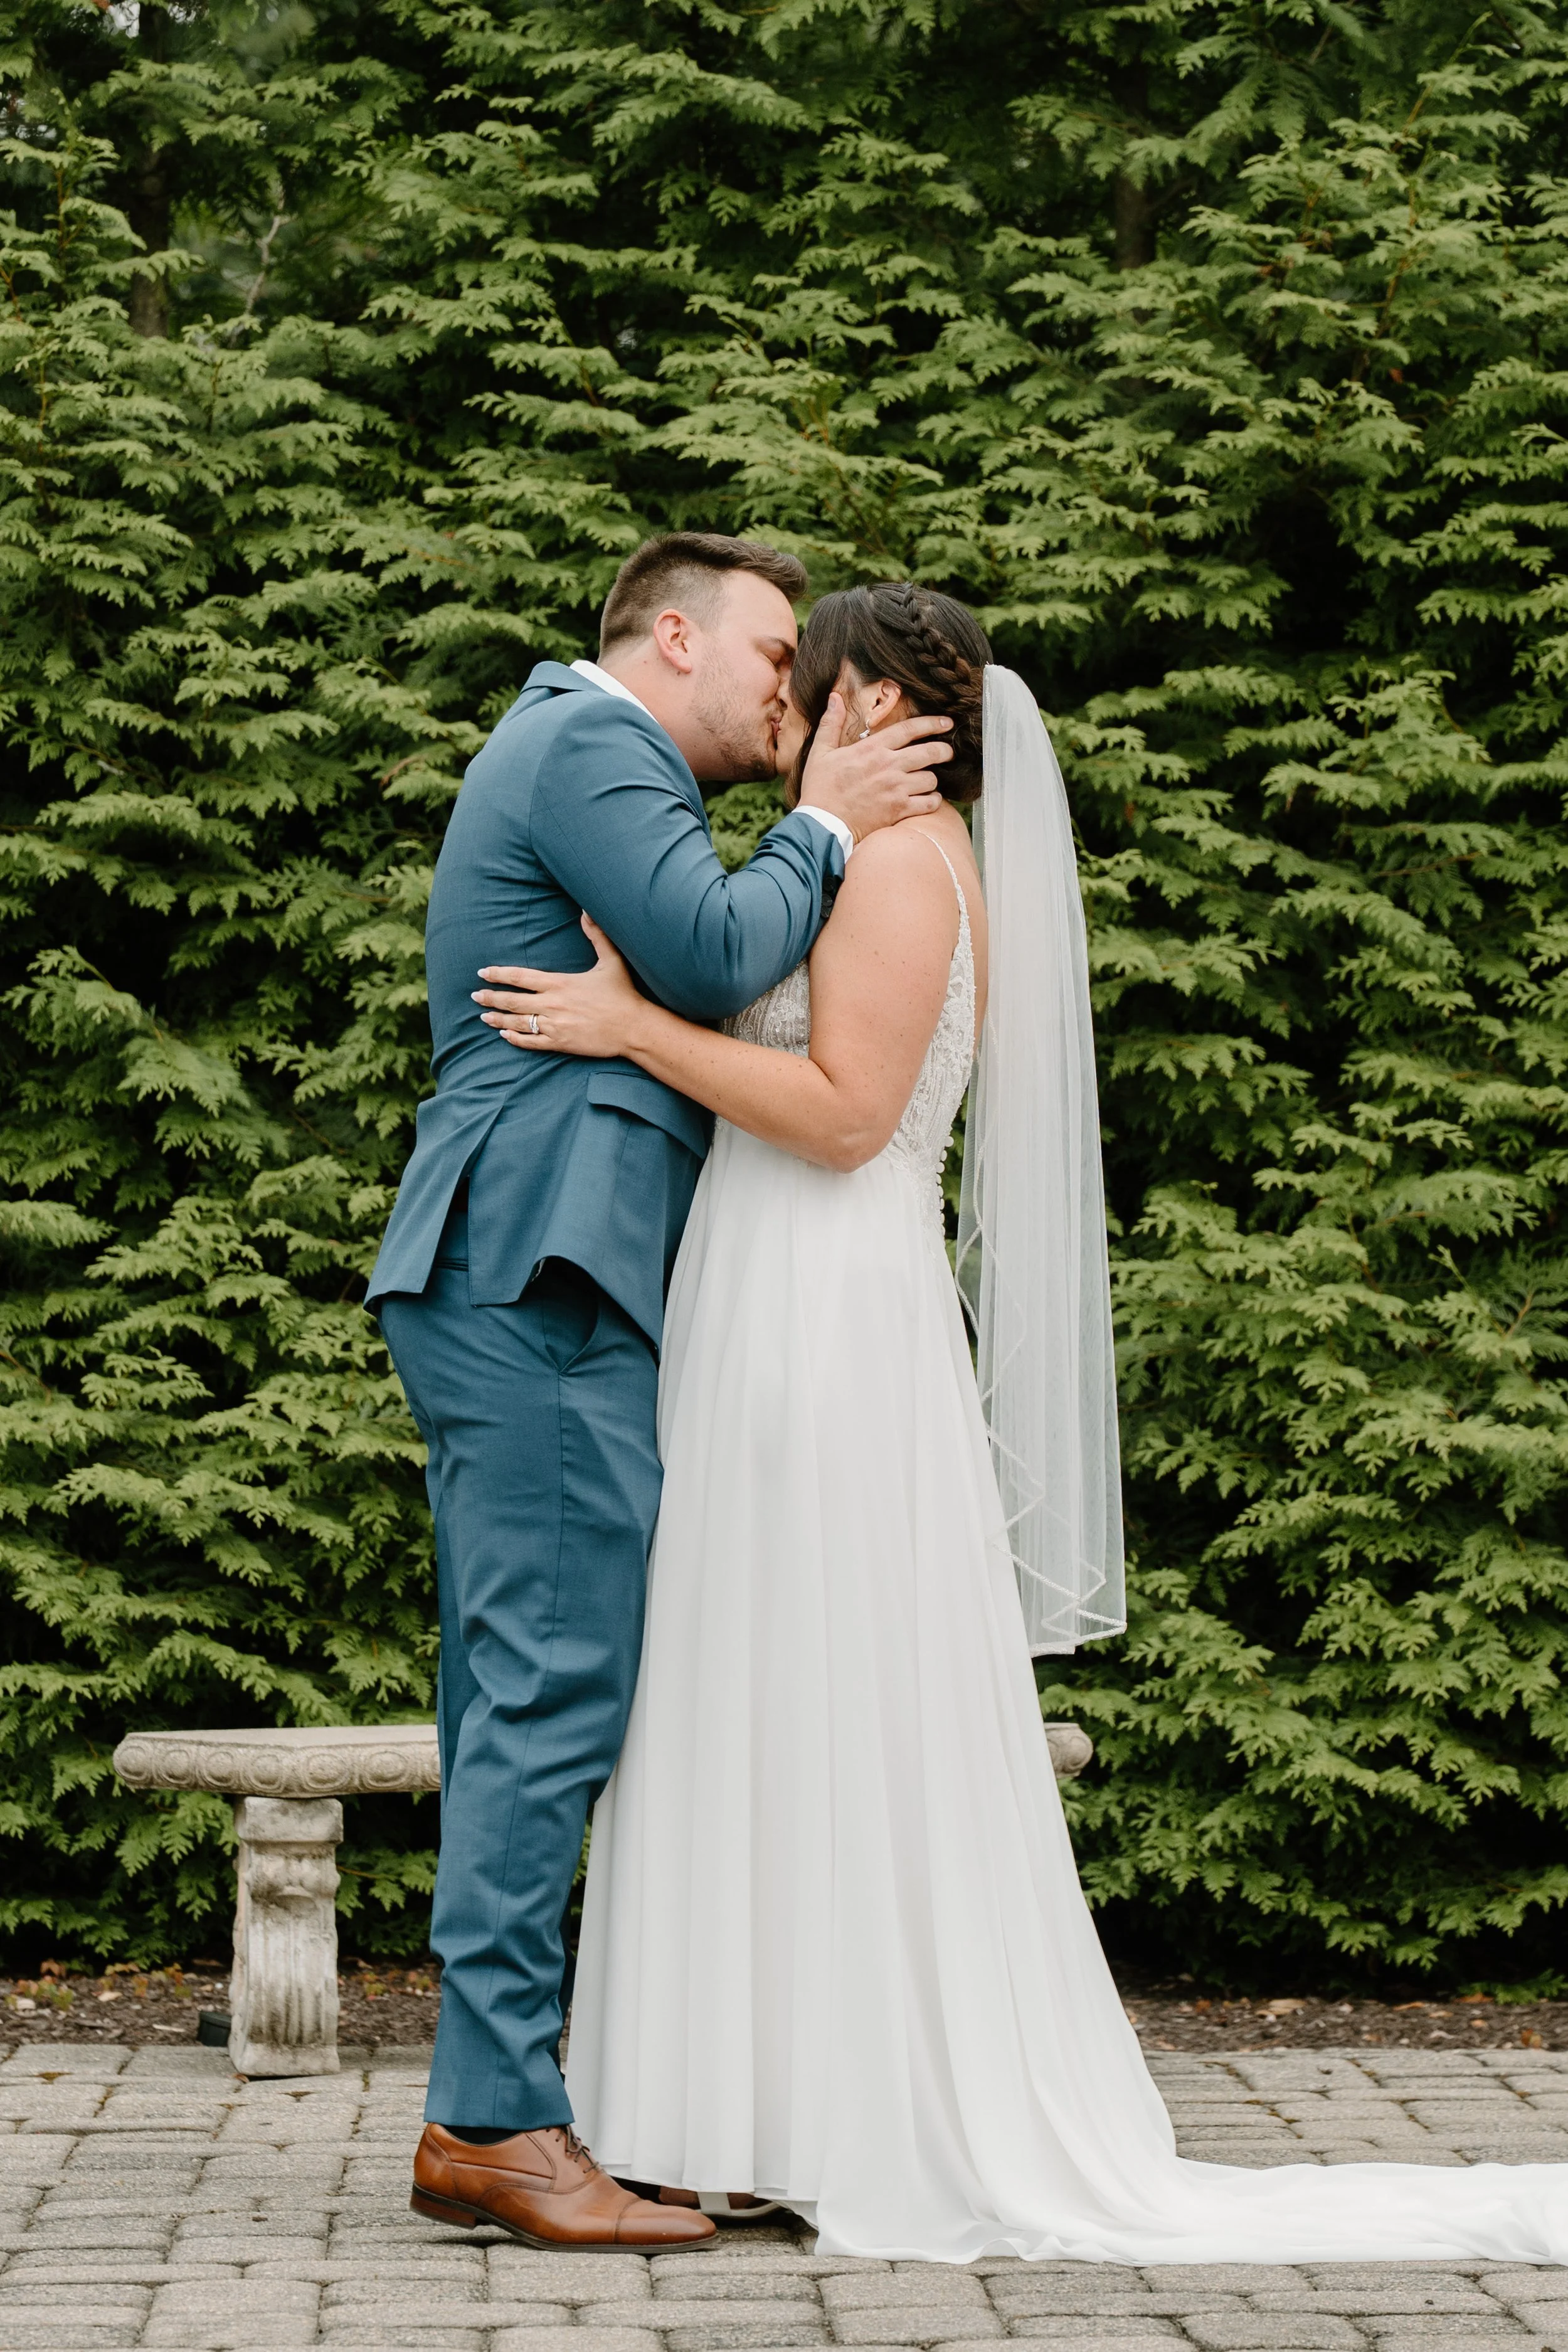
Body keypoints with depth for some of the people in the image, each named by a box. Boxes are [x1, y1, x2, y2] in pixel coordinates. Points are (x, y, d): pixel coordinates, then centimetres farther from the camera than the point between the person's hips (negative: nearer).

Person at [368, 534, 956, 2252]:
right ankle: (498, 2122, -13)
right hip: (542, 1275, -11)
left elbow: (688, 995, 27)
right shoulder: (589, 744, -5)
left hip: (501, 1289, 11)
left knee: (515, 1706, 8)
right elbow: (714, 954, -17)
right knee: (558, 1693, -13)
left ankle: (481, 2117, 10)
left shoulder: (568, 752, 28)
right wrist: (822, 830, -3)